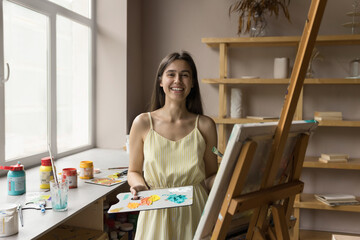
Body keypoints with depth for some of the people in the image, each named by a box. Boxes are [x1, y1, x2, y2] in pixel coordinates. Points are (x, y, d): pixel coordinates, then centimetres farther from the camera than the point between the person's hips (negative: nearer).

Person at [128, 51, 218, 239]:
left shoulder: (205, 126, -3)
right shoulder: (143, 123, -5)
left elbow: (211, 175, 5)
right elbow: (134, 171, 5)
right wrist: (140, 186, -15)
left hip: (194, 213, 1)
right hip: (156, 213, 0)